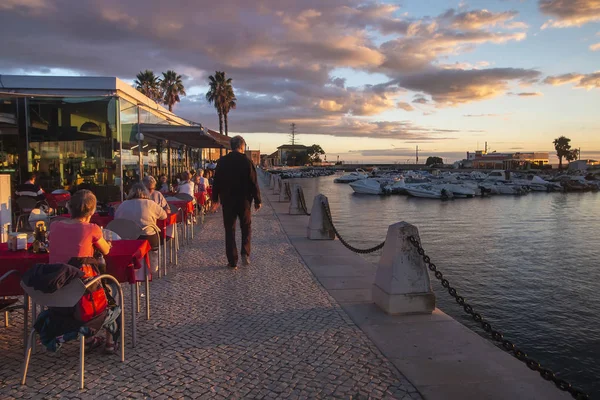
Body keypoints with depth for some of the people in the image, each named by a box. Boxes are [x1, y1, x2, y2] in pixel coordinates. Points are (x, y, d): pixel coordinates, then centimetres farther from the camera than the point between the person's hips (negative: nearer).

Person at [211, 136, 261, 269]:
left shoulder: (222, 161, -1)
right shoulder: (246, 161, -9)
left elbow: (216, 182, 5)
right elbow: (253, 183, -9)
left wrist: (215, 199, 16)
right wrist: (257, 201, 1)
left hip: (227, 201, 2)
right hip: (244, 201, -2)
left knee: (229, 230, 8)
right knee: (246, 227, 18)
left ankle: (232, 261, 8)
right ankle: (245, 253, 3)